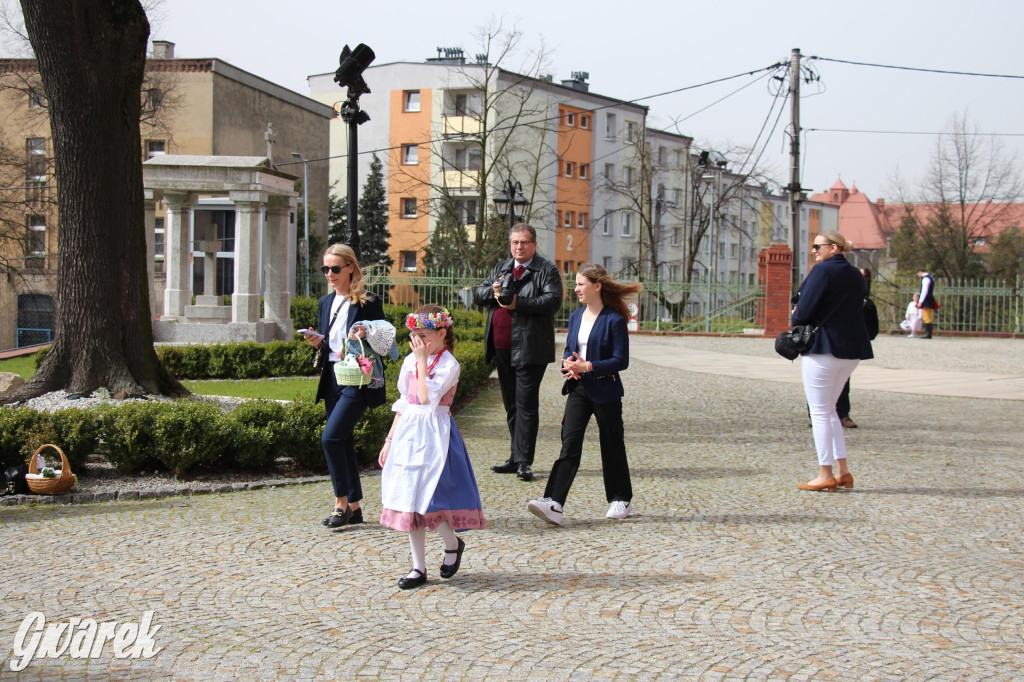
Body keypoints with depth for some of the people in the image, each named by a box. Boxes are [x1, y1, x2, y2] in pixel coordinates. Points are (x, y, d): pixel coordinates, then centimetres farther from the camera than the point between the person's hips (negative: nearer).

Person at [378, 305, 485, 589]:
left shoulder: (449, 364, -10)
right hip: (407, 434, 7)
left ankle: (453, 543, 18)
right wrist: (389, 441, 14)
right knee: (408, 501, 6)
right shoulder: (410, 361, 9)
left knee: (426, 499, -11)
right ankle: (419, 568, 14)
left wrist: (422, 361, -17)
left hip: (433, 435, -7)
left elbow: (427, 398, -22)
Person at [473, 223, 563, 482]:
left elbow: (553, 301, -15)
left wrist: (518, 303, -20)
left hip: (529, 350, -7)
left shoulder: (547, 270, -2)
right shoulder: (500, 268, 18)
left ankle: (524, 461, -5)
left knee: (526, 405, -7)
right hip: (503, 348, 7)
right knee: (511, 405, 13)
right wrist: (493, 291, -7)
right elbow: (478, 294, 15)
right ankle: (516, 458, 21)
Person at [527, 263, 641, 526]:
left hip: (605, 391, -5)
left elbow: (621, 360, -14)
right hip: (578, 389, 5)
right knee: (569, 445, -6)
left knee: (612, 446, 8)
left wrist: (588, 366, -22)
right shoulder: (576, 316, 10)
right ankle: (553, 504, -16)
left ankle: (621, 500, 25)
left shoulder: (614, 320, -11)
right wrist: (568, 366, -3)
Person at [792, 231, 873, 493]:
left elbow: (803, 313, -17)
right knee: (829, 410, 18)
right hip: (852, 350, 9)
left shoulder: (822, 271, -13)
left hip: (824, 349, -8)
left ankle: (825, 475, 1)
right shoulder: (855, 275, 13)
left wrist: (796, 317, 7)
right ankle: (843, 471, 15)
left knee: (819, 412, 0)